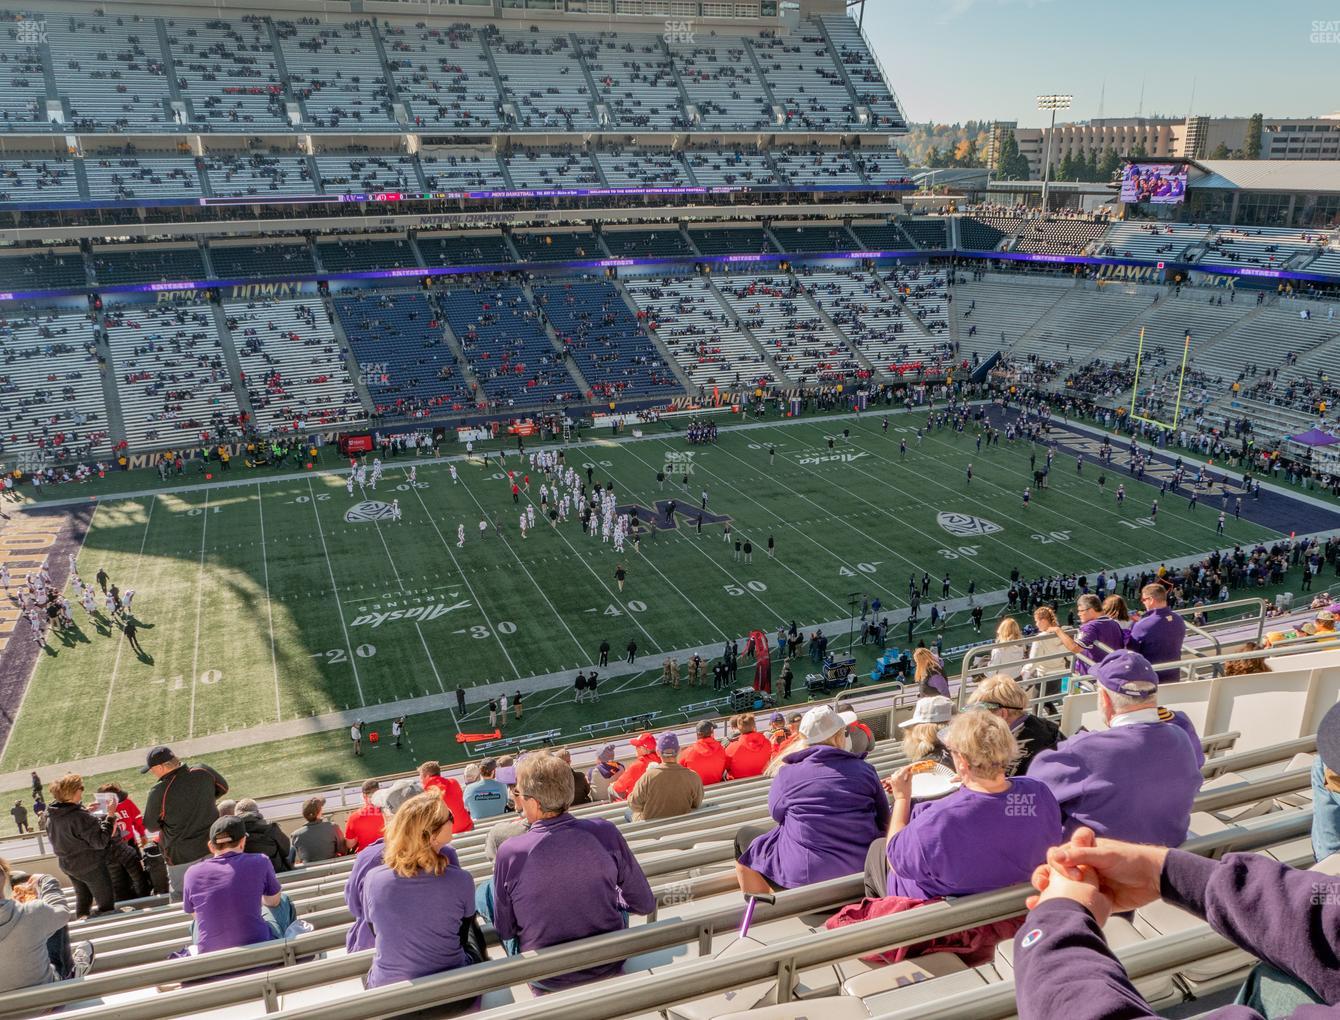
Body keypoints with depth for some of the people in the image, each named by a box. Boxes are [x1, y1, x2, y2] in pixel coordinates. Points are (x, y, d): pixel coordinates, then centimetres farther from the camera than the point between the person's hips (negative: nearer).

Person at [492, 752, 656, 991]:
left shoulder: (510, 852, -21)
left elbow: (504, 931, -6)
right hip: (610, 967, 2)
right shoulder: (605, 832, -17)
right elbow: (645, 904, -5)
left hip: (546, 979, -1)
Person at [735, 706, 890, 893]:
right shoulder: (864, 770, -3)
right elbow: (884, 823, 7)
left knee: (744, 836, 20)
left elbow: (776, 811, 10)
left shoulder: (787, 775, -8)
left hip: (802, 876, -4)